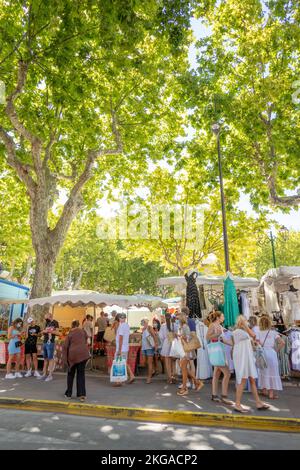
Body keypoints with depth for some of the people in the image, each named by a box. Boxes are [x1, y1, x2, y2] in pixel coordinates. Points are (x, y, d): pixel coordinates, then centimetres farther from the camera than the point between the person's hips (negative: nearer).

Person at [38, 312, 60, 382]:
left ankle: (50, 375, -1)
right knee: (45, 359, 11)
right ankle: (44, 374, 17)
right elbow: (44, 332, 23)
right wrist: (43, 332, 0)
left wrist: (49, 331, -20)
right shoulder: (47, 323, 17)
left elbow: (58, 333, -14)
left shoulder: (55, 323, -7)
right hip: (45, 342, 8)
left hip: (50, 343, -8)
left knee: (50, 359, -5)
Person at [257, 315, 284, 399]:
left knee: (263, 372, 16)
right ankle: (271, 394, 10)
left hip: (262, 353, 2)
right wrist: (277, 350, 2)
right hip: (271, 352, -1)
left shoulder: (259, 333, 0)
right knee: (272, 372, 8)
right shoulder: (273, 332, -2)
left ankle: (264, 391, 24)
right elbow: (282, 343, -9)